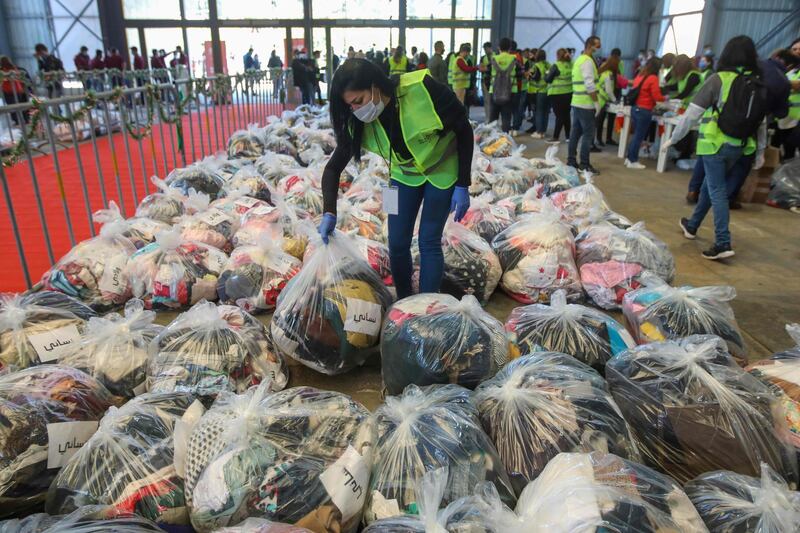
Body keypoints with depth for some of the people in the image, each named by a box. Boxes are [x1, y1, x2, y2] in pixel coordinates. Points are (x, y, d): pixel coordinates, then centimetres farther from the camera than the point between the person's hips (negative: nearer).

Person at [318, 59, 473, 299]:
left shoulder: (422, 89, -31)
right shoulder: (360, 123, -19)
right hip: (404, 174, 4)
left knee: (429, 242, -7)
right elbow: (333, 167, -12)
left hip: (442, 171, -4)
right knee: (397, 244, 2)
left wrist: (463, 186, -19)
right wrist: (329, 212, -26)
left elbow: (464, 130, -20)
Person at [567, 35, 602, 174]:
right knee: (588, 134, -5)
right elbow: (590, 85, -20)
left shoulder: (579, 60, 18)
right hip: (586, 104, -10)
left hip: (576, 102, 10)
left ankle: (571, 160, 15)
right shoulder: (588, 61, -13)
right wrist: (597, 102, -16)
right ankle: (584, 164, -2)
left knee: (576, 132, 11)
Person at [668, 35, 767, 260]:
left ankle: (723, 243, -9)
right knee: (710, 184, 21)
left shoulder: (718, 79, -10)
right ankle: (692, 226, 35)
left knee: (717, 191, -3)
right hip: (739, 146, 5)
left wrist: (673, 138, -1)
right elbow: (762, 121, 9)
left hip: (714, 143, -5)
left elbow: (692, 113, -10)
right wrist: (760, 151, 18)